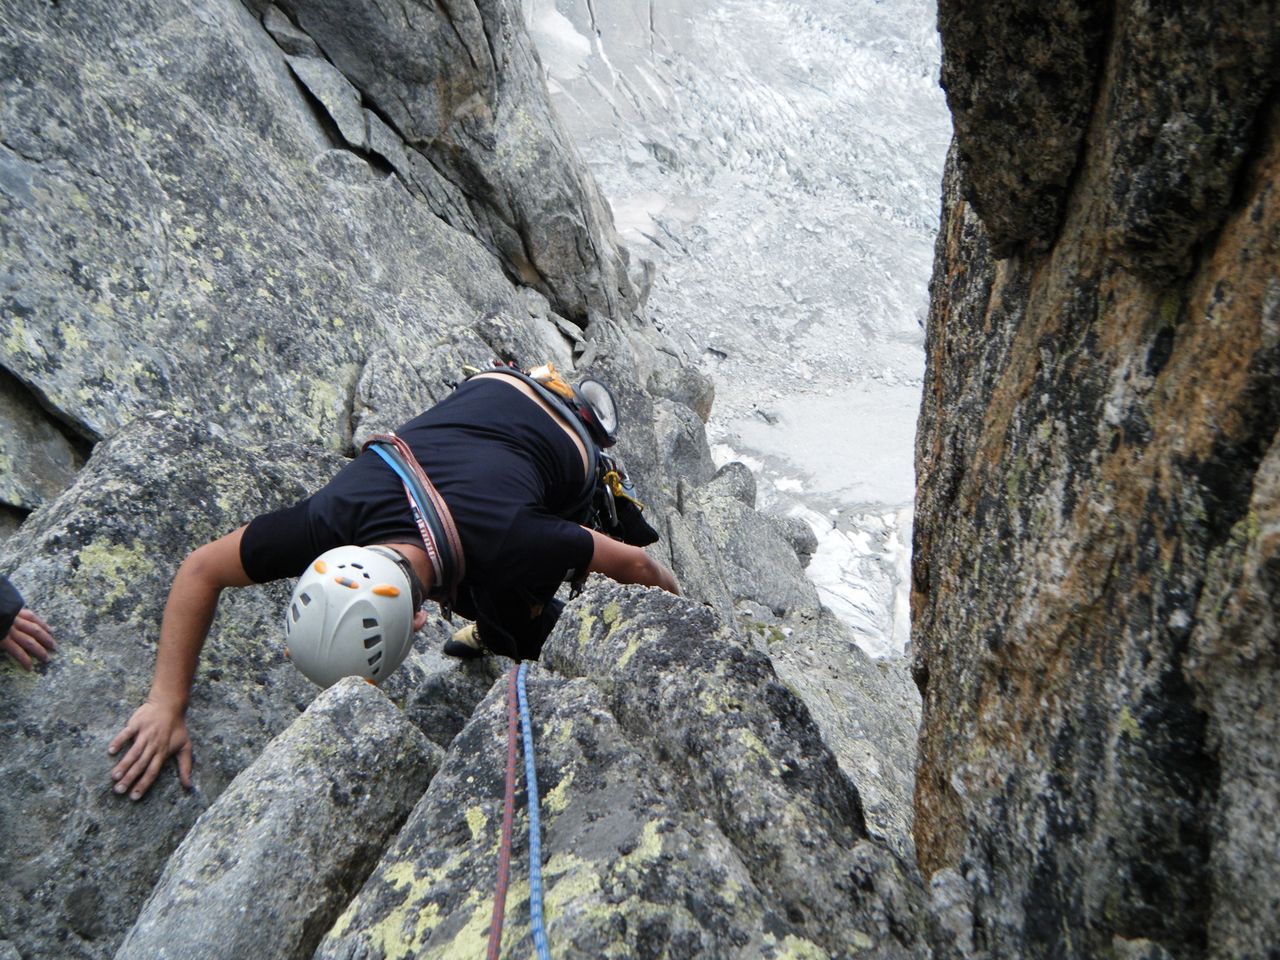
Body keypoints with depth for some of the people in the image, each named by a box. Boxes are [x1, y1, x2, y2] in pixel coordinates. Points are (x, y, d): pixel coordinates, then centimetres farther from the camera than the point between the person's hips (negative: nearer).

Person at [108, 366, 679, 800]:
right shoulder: (333, 520, -38)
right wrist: (167, 704, -28)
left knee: (512, 637, 5)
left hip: (561, 447, -3)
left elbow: (634, 565, -29)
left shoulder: (510, 547, -48)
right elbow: (199, 571, -23)